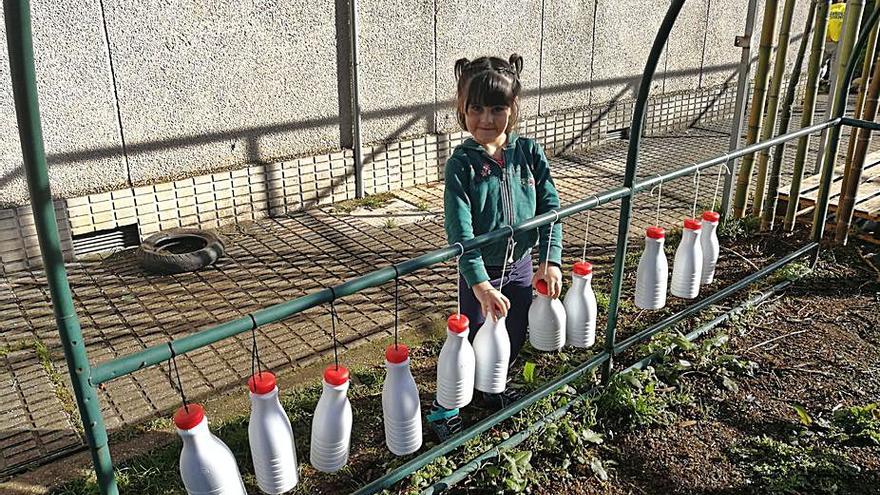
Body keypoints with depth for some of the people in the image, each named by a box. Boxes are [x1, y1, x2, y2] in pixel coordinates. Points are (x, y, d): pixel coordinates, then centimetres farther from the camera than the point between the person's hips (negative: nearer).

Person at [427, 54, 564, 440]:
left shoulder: (529, 152, -6)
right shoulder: (462, 163, -17)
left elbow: (550, 207, -6)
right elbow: (460, 230, -23)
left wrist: (551, 260, -17)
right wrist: (480, 283, -30)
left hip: (521, 265, 4)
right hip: (479, 271, -4)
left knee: (514, 339, 20)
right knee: (474, 341, 7)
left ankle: (493, 387, 48)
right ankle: (444, 405, 30)